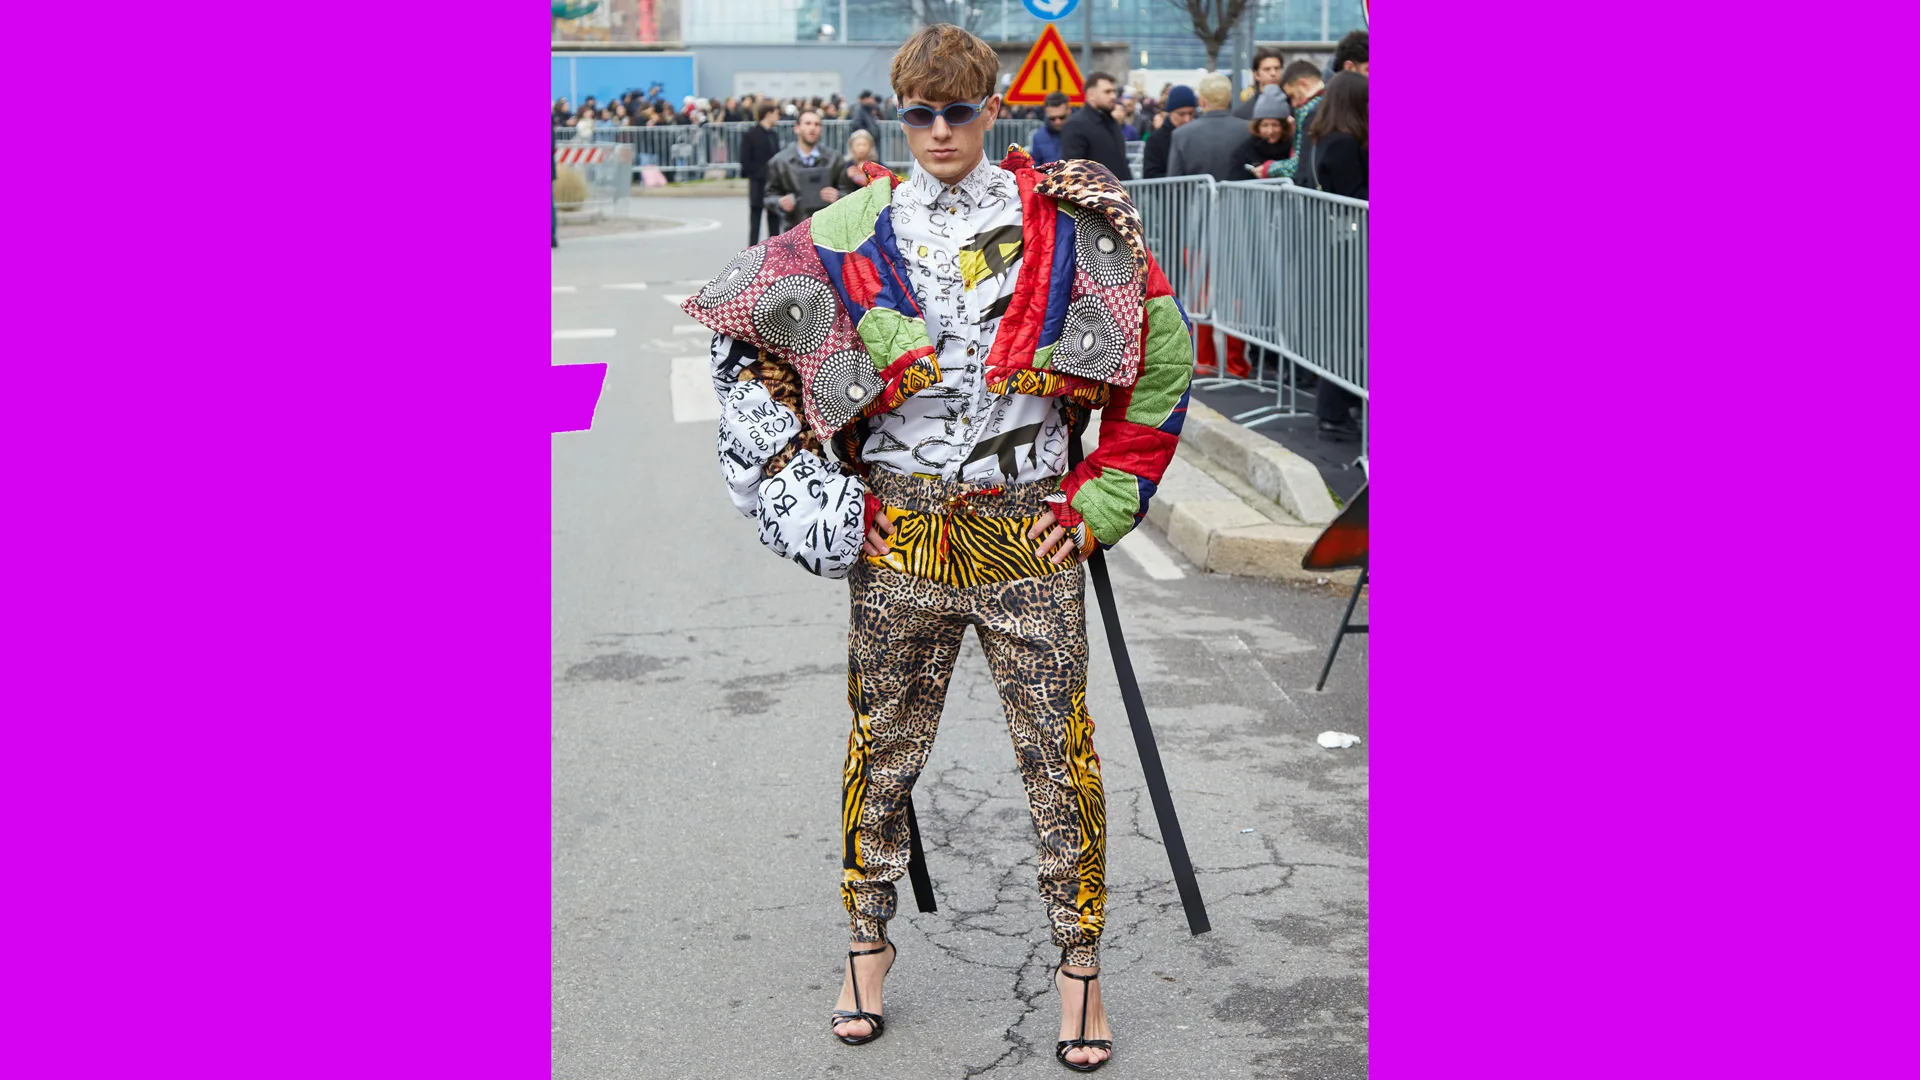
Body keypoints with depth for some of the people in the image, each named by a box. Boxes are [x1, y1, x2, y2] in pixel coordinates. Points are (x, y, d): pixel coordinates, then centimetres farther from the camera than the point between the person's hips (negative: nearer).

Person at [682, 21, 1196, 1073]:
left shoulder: (1068, 222, 1)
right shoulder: (852, 234, 2)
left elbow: (1164, 357, 6)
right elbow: (746, 344, 12)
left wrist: (1102, 501, 1)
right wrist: (808, 478, 3)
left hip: (1030, 533, -1)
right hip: (897, 533, 1)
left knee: (1059, 752, 2)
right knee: (883, 747, 10)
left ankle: (1078, 964, 17)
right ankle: (869, 941, 28)